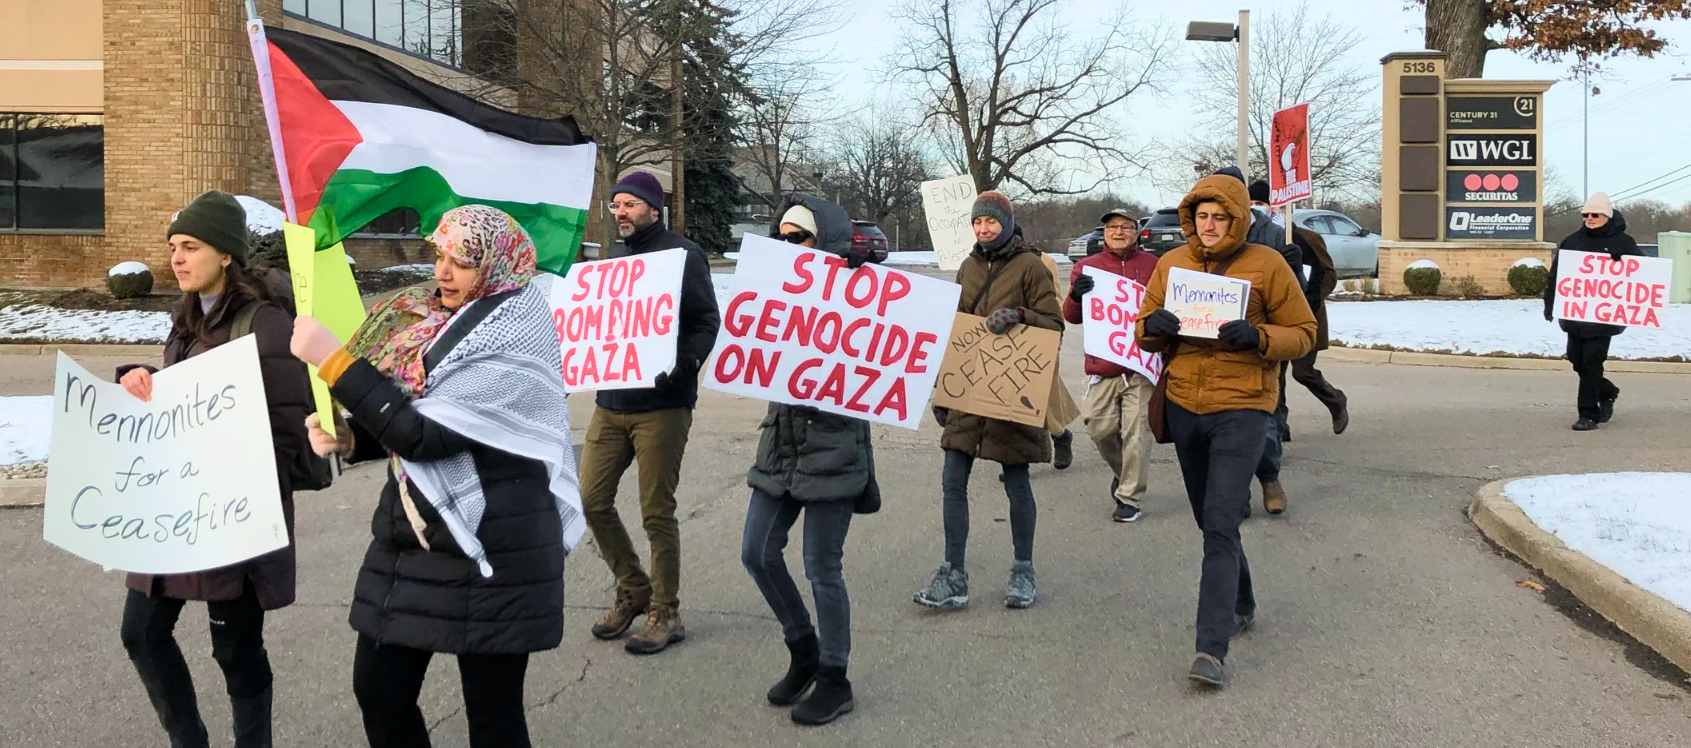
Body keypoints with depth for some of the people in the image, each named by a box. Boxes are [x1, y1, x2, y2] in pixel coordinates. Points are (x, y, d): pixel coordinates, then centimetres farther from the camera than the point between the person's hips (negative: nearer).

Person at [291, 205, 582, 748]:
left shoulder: (511, 340, -18)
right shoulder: (433, 321, 7)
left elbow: (422, 433, -24)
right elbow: (400, 421, 16)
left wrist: (332, 358, -21)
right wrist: (348, 438, -5)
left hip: (490, 548, -8)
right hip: (410, 536, 8)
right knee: (378, 690, 14)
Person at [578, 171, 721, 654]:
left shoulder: (683, 255, -5)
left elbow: (707, 322, -12)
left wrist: (683, 364, -27)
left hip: (661, 406, -7)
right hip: (611, 402, 7)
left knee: (657, 513, 0)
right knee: (591, 500, 6)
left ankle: (665, 614, 15)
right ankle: (633, 590, 26)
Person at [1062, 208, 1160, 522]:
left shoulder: (1152, 265, 5)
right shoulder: (1087, 267, 9)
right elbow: (1071, 317, 7)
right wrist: (1076, 296, -15)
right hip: (1102, 366, 2)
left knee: (1136, 432, -3)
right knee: (1100, 428, 3)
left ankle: (1131, 498, 8)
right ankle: (1122, 471, 33)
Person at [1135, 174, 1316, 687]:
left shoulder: (1266, 265, -3)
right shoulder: (1172, 263, 8)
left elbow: (1303, 333, -1)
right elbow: (1145, 333, 14)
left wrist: (1257, 337, -20)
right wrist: (1152, 327, -10)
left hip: (1242, 408, -5)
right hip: (1184, 408, 5)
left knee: (1221, 527, -13)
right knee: (1211, 522, 18)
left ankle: (1212, 649, -13)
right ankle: (1240, 606, 40)